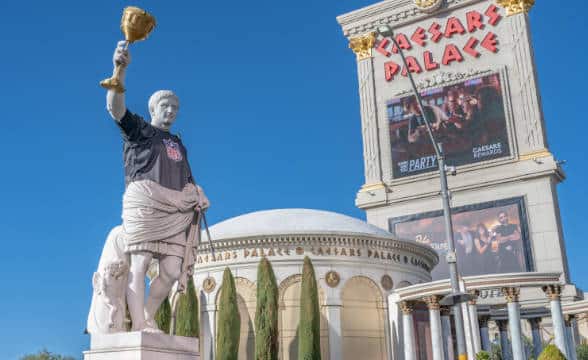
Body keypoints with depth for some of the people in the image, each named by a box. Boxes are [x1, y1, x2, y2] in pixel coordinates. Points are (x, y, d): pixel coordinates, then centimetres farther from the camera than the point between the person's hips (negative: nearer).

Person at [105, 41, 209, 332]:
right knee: (140, 262, -14)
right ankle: (138, 324, -19)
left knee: (172, 272, -4)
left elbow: (188, 180, 29)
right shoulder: (138, 129, 12)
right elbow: (115, 107, -7)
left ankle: (147, 320, 6)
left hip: (175, 211, 6)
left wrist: (200, 197, 5)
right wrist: (120, 69, -22)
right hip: (144, 201, -6)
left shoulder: (178, 144, 29)